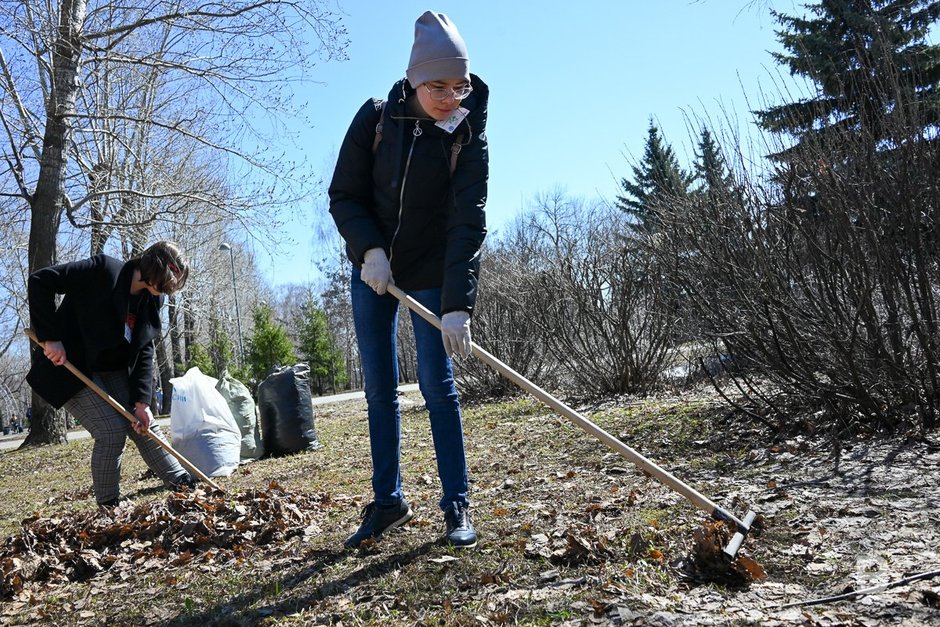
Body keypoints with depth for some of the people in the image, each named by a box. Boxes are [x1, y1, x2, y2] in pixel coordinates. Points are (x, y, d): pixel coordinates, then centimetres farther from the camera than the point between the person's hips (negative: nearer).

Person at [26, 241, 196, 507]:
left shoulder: (153, 300, -1)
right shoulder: (104, 269, -22)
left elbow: (144, 351, -2)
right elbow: (40, 281, -23)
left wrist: (141, 401, -9)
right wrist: (50, 337, -25)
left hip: (114, 372, 7)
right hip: (71, 368, -7)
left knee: (144, 425, 7)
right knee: (112, 431, -15)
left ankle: (181, 481, 19)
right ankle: (108, 505, 2)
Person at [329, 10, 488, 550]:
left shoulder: (468, 138, -14)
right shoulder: (376, 119, -8)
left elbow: (469, 225, -23)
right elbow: (343, 197, -5)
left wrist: (458, 304, -33)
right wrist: (370, 249, -23)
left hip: (431, 275, -2)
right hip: (372, 268, 3)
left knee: (437, 383, -7)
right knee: (380, 388, 6)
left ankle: (457, 505, 4)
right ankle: (388, 501, 17)